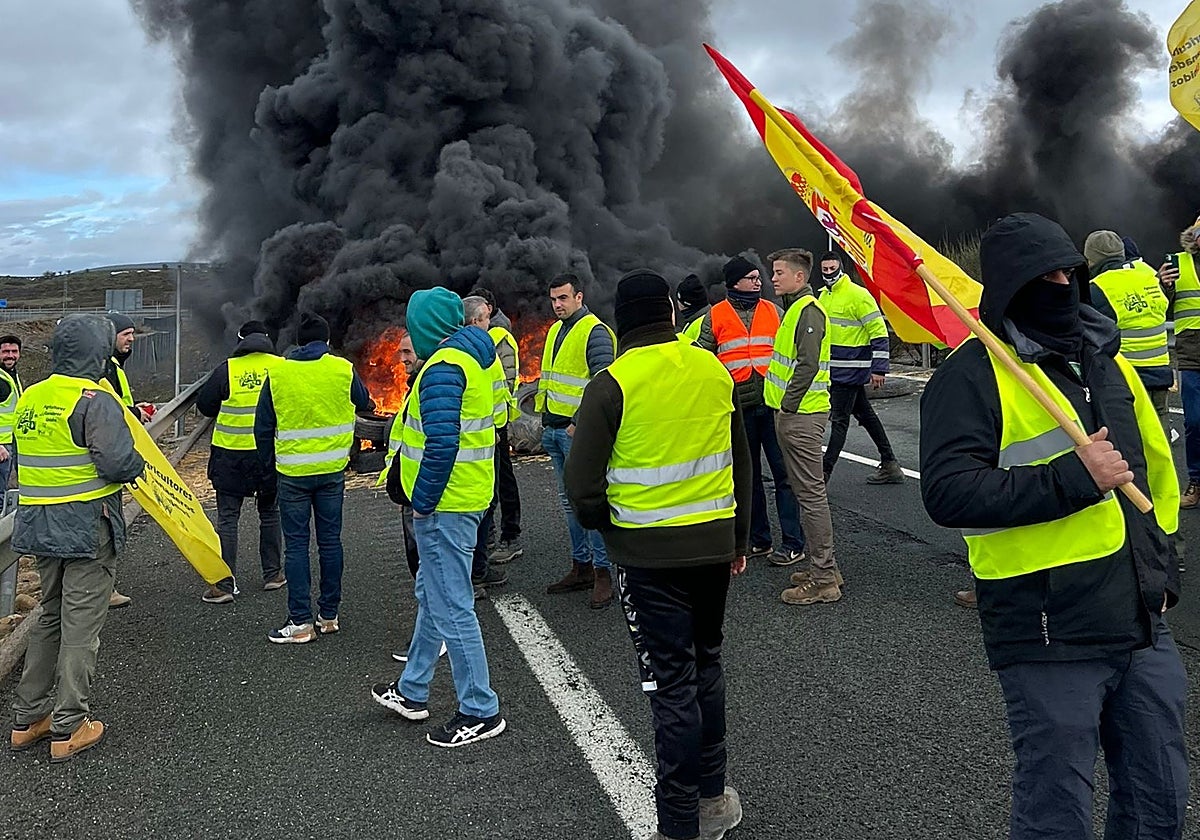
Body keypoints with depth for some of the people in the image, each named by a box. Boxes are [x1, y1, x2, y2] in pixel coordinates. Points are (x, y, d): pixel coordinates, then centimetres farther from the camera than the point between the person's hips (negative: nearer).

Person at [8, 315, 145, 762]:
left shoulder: (29, 398, 10)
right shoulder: (95, 401, -15)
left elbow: (27, 455, 13)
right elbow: (116, 462, -24)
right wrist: (138, 462, -5)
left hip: (39, 522, 8)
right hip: (87, 524, -7)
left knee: (50, 617, 20)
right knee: (81, 625, 2)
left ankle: (27, 718, 26)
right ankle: (69, 728, 9)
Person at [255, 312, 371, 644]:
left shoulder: (277, 372, -3)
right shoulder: (343, 369, -2)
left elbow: (263, 425, 2)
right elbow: (364, 403, 15)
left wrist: (268, 462, 16)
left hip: (292, 473, -1)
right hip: (332, 470, 2)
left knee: (296, 545, 3)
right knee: (330, 541, 11)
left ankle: (300, 622, 4)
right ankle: (329, 616, 18)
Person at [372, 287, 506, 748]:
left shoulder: (442, 368, -18)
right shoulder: (473, 356, 12)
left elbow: (441, 444, -28)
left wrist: (423, 501, -17)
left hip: (445, 504, -11)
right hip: (467, 497, 11)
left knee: (450, 606, -2)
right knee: (431, 595, 21)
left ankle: (481, 711, 9)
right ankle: (412, 691, 35)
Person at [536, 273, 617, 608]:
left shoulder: (595, 332, -11)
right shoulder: (556, 330, 16)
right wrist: (543, 416, 17)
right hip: (555, 430, 9)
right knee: (569, 501, 14)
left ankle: (603, 572, 2)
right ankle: (581, 566, 24)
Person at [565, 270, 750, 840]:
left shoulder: (613, 384, -13)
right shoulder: (713, 370, 3)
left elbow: (582, 484, -13)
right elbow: (741, 465, 11)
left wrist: (606, 526, 7)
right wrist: (739, 540, 21)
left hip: (649, 554, -5)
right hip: (714, 544, 5)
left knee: (672, 684, 3)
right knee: (706, 665, 20)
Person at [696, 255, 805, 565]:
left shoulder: (774, 311, 9)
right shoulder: (716, 315, 6)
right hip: (738, 408, 1)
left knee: (783, 472, -2)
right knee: (747, 475, 10)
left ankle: (793, 543, 4)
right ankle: (758, 539, 23)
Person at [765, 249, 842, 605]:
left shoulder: (808, 310, -14)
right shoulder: (795, 309, 18)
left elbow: (807, 365, -22)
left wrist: (788, 406, -17)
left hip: (801, 415, -11)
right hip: (793, 414, 11)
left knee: (811, 494, -7)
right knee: (807, 492, 15)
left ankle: (823, 580, -1)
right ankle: (825, 567, 24)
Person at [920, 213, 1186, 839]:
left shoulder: (1104, 356, 12)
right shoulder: (973, 375, -13)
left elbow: (1154, 460, 24)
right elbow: (947, 492, -24)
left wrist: (1159, 553, 19)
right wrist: (1074, 479, -24)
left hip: (1145, 625, 7)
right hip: (1051, 640, -7)